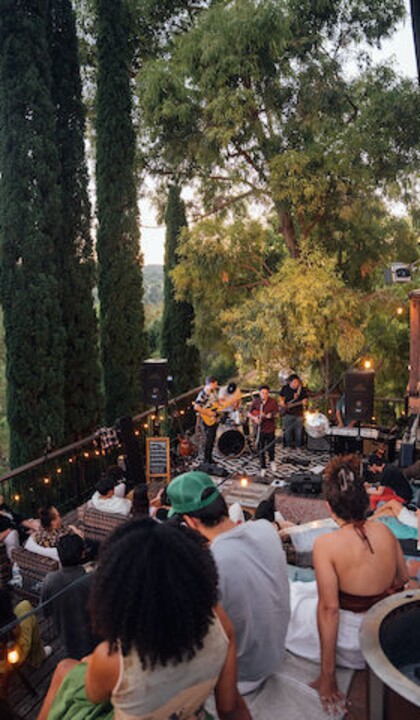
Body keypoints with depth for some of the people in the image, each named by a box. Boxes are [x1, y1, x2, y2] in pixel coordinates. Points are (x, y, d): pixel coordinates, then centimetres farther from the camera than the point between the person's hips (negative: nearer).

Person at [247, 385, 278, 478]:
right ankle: (263, 468, 21)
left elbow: (276, 414, -7)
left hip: (270, 428, -1)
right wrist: (254, 418, -13)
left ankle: (272, 461, 35)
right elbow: (249, 414, 6)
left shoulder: (272, 401, -5)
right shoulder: (255, 401, -1)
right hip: (259, 428, 2)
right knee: (260, 449, 5)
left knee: (270, 448, 2)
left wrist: (269, 415, -26)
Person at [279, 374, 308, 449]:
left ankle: (298, 446, 18)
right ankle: (288, 446, 20)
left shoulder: (302, 389, -5)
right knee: (287, 431, 7)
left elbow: (305, 399, 0)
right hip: (288, 413, 1)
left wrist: (304, 402, -21)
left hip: (298, 413, -1)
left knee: (299, 431, 5)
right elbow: (281, 396, 15)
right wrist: (282, 401, -4)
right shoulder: (285, 388, -1)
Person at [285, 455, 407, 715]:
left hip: (351, 643, -5)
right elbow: (403, 581, 3)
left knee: (288, 594, 19)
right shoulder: (385, 531, -11)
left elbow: (329, 608, -24)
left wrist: (327, 676, -15)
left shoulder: (326, 543, -25)